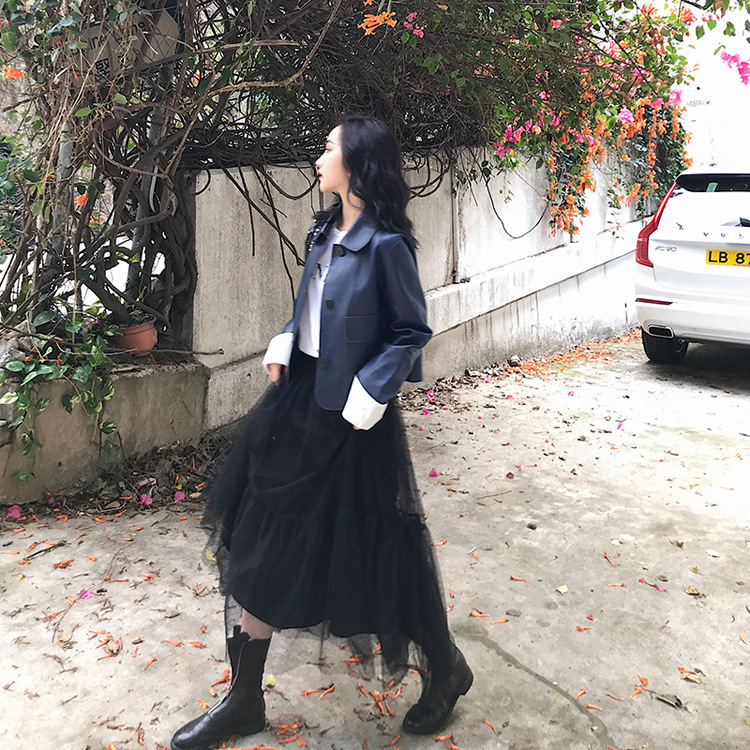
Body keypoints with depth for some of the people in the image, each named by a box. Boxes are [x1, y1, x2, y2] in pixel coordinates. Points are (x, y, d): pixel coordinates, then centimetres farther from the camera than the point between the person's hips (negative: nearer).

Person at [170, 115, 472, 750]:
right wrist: (285, 343, 5)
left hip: (348, 413, -8)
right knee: (264, 544, 11)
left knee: (371, 545, 4)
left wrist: (369, 390, -18)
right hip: (298, 395, 8)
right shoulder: (325, 232, 8)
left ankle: (444, 669, 31)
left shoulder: (386, 245, -15)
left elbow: (413, 330, -11)